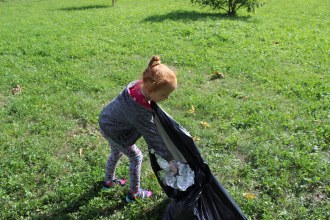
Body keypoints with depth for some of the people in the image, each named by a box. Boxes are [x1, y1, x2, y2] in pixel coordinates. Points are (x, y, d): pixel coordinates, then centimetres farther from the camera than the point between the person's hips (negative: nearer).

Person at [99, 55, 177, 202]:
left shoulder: (138, 85, -20)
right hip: (114, 132, -8)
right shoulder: (141, 111, -40)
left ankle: (109, 180, 54)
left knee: (116, 152, 30)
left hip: (106, 120, 8)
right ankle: (134, 193, 28)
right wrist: (169, 158, -18)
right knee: (136, 157, 10)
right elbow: (153, 136, -29)